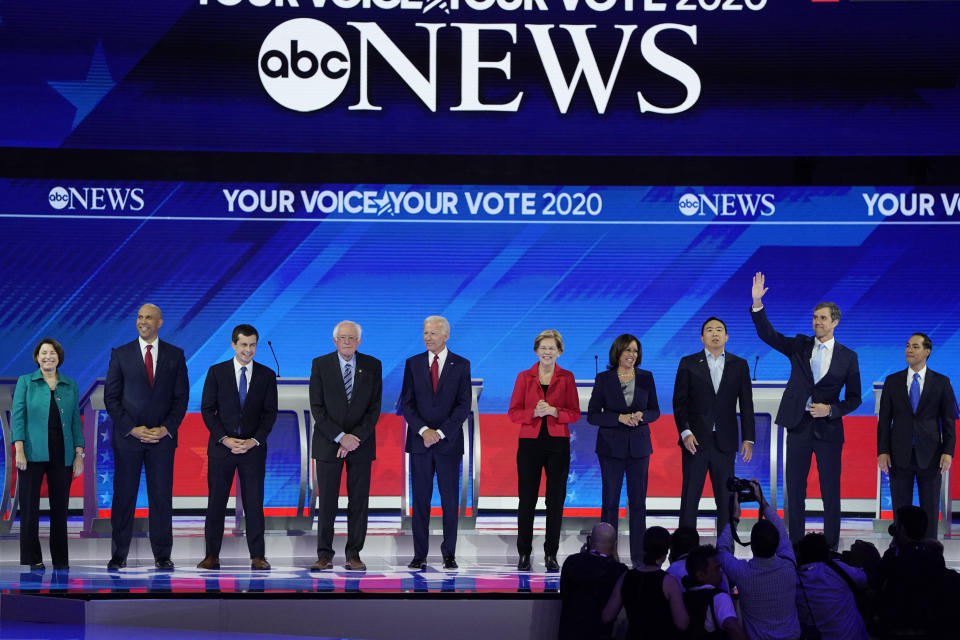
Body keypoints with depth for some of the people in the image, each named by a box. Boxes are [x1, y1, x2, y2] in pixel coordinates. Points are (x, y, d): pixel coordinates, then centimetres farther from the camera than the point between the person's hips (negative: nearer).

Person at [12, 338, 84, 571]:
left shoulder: (71, 386, 11)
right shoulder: (26, 382, 5)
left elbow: (76, 421, 11)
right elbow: (18, 415, -1)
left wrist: (79, 454, 4)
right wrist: (19, 449, -11)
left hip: (62, 455, 2)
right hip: (34, 453, -2)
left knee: (60, 507, 4)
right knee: (30, 506, -2)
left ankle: (60, 558, 12)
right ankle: (33, 558, 5)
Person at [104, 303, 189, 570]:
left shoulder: (175, 355, 6)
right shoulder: (120, 354, 4)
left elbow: (181, 396, 5)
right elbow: (111, 397, 1)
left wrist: (166, 428, -8)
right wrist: (132, 428, -9)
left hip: (162, 436, 0)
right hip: (127, 437, 0)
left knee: (162, 498, 2)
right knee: (123, 497, 2)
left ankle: (162, 555, 8)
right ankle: (118, 555, 8)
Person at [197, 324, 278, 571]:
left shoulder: (267, 375, 6)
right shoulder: (216, 372, 3)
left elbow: (270, 413, 4)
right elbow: (207, 410, 1)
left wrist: (255, 440, -10)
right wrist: (225, 439, -10)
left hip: (253, 447, 0)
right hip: (221, 447, 0)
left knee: (254, 503, 0)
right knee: (216, 502, 1)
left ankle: (257, 556, 3)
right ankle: (212, 555, 6)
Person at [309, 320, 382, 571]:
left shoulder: (372, 366, 3)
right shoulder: (320, 364, 0)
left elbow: (374, 408, 1)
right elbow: (317, 407, -3)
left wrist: (356, 438, -10)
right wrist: (340, 437, -12)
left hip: (361, 443, 1)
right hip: (328, 444, -1)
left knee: (359, 503, 1)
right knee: (326, 502, -2)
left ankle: (354, 555, 7)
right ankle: (324, 555, 4)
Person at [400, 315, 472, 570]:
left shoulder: (461, 365, 2)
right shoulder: (413, 363, 7)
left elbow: (464, 406, -3)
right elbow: (407, 404, 3)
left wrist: (440, 432, -12)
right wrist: (423, 430, -11)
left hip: (449, 442, -1)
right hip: (419, 442, 1)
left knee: (450, 500, 1)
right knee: (420, 499, 2)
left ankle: (449, 554, 8)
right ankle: (419, 555, 6)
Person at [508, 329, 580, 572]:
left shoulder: (566, 378, 5)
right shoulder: (524, 377, 5)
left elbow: (575, 413, 3)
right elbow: (513, 413, 2)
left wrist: (555, 411, -15)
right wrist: (534, 412, -16)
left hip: (558, 444, 0)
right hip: (530, 443, 0)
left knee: (556, 500, 1)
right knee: (527, 499, -1)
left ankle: (551, 554, 8)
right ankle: (524, 554, 7)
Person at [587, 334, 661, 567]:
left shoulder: (646, 378, 5)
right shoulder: (604, 379, -1)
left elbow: (655, 411, 9)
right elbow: (592, 415, -3)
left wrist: (641, 415, -13)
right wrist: (620, 418, -17)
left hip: (639, 446, 2)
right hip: (611, 447, -2)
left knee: (638, 502, 4)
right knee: (610, 501, 1)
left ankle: (638, 555, 9)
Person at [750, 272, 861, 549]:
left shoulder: (848, 357, 3)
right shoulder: (800, 345, 7)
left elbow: (853, 398, 5)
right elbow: (767, 334, -4)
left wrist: (830, 409, -12)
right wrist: (757, 303, -17)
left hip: (828, 430, -2)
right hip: (798, 427, 2)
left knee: (830, 492, 2)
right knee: (794, 491, 5)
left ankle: (830, 549, 9)